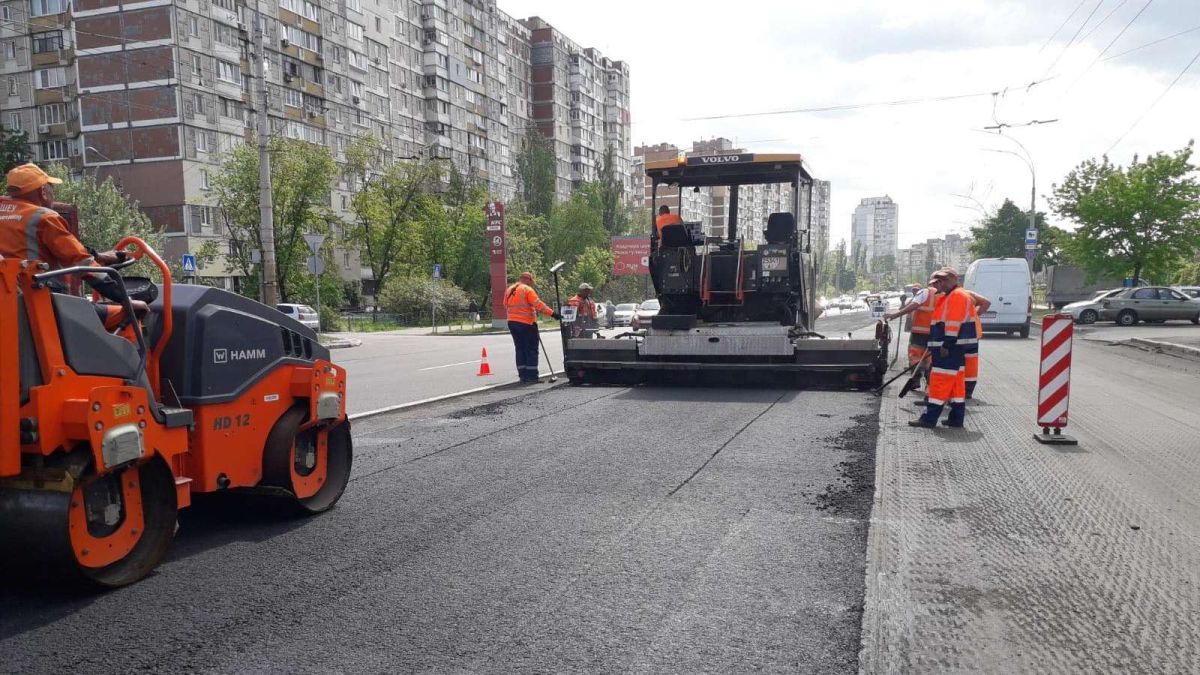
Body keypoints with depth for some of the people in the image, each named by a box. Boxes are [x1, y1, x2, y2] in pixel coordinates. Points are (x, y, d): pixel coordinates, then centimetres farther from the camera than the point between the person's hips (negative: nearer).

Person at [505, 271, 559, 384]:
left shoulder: (509, 290, 12)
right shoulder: (527, 290, -11)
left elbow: (506, 305, 16)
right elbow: (538, 304, -19)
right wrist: (553, 313, -21)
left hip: (512, 322, 7)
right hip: (526, 323, -7)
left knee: (520, 349, 13)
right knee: (531, 350, -1)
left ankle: (523, 376, 13)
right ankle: (531, 377, -4)